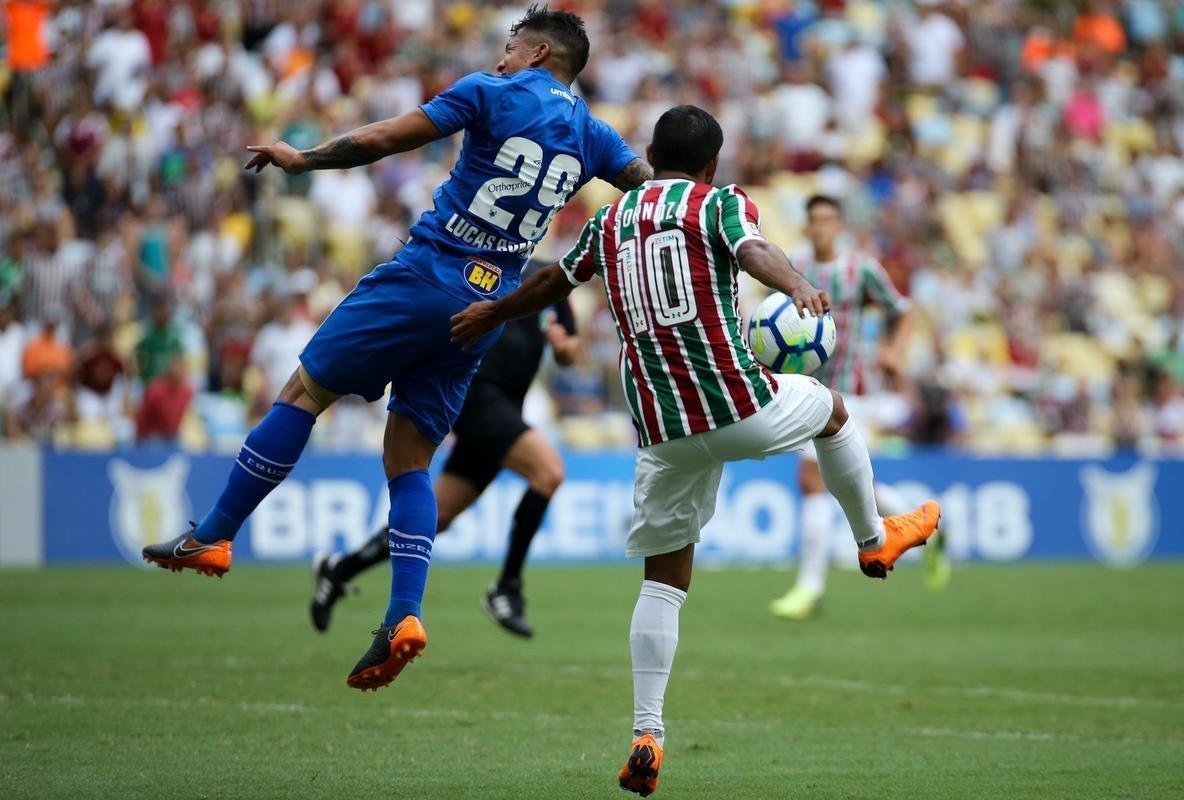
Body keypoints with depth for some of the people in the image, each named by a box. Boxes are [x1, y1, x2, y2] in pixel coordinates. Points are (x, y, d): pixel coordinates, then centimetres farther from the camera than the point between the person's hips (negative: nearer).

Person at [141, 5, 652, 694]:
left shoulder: (492, 94, -3)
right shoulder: (593, 135, 12)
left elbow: (380, 140, -5)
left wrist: (303, 159, 7)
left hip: (427, 275, -5)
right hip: (489, 305, 5)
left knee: (304, 391, 4)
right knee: (410, 459, 8)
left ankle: (211, 539, 4)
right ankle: (405, 616, -7)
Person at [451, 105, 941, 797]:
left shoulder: (610, 221, 15)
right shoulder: (722, 203, 2)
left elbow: (552, 282, 29)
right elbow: (752, 251, -21)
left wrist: (490, 314, 48)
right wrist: (799, 289, -40)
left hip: (663, 432, 3)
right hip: (743, 408, -3)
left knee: (665, 576, 9)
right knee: (832, 409, 29)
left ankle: (647, 734, -2)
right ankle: (875, 539, 44)